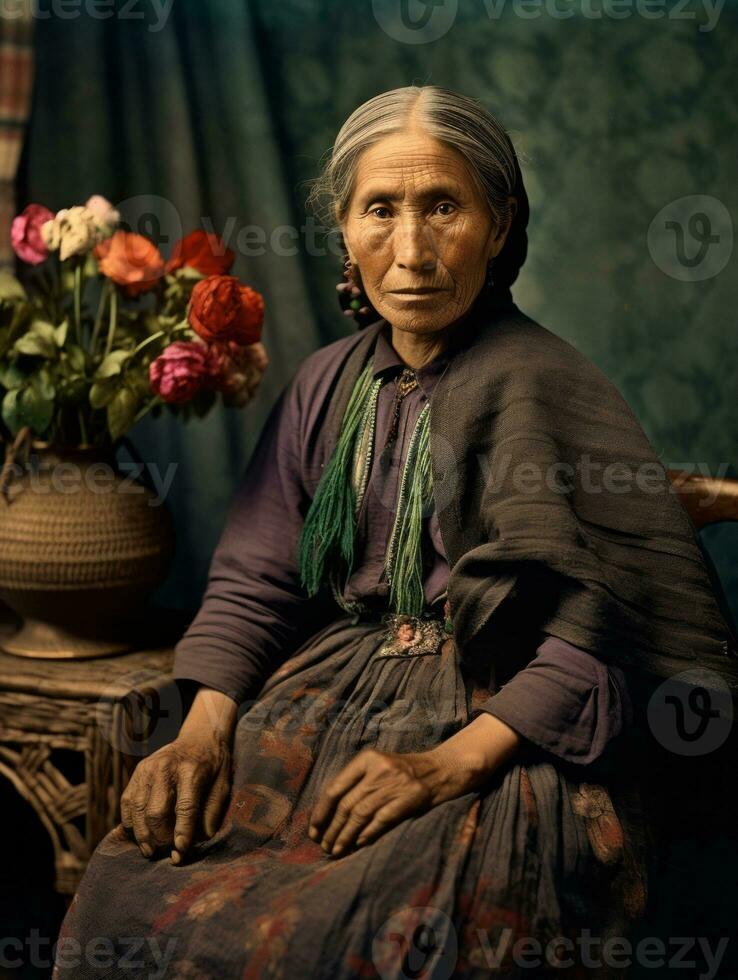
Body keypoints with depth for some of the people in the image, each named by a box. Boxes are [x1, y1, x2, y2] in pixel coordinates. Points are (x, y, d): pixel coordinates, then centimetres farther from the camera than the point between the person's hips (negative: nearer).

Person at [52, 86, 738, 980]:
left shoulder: (544, 387, -9)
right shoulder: (328, 384, 9)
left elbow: (612, 627, -16)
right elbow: (253, 579, 9)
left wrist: (454, 762, -22)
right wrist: (204, 730, -6)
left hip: (499, 729, -4)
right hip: (332, 700, 5)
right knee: (133, 888, -14)